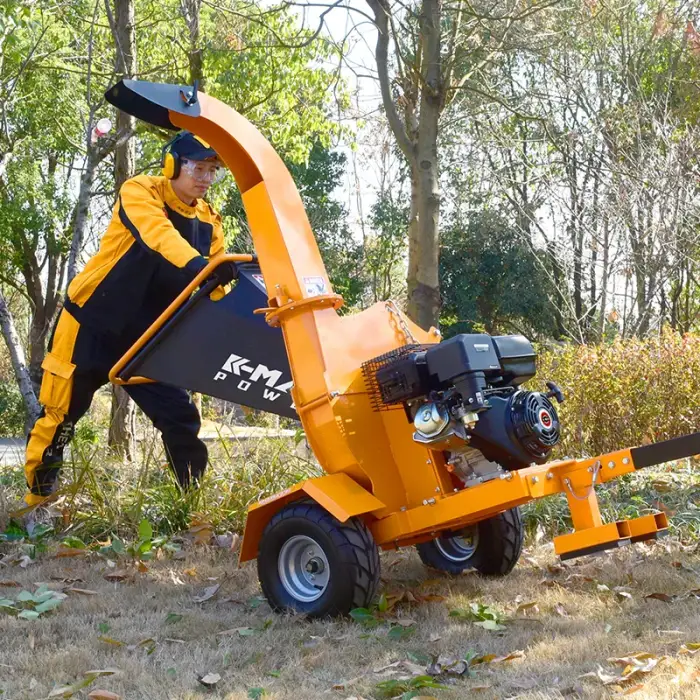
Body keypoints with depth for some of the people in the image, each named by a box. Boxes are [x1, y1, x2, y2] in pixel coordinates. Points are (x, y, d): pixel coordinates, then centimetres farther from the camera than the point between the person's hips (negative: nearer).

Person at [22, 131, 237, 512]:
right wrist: (196, 263, -53)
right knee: (60, 413, 6)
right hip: (91, 323, -4)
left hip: (146, 336, 5)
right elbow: (159, 235, -36)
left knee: (181, 419, -4)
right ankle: (36, 499, 24)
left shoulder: (209, 224, 4)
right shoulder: (139, 193, -14)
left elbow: (212, 288, -1)